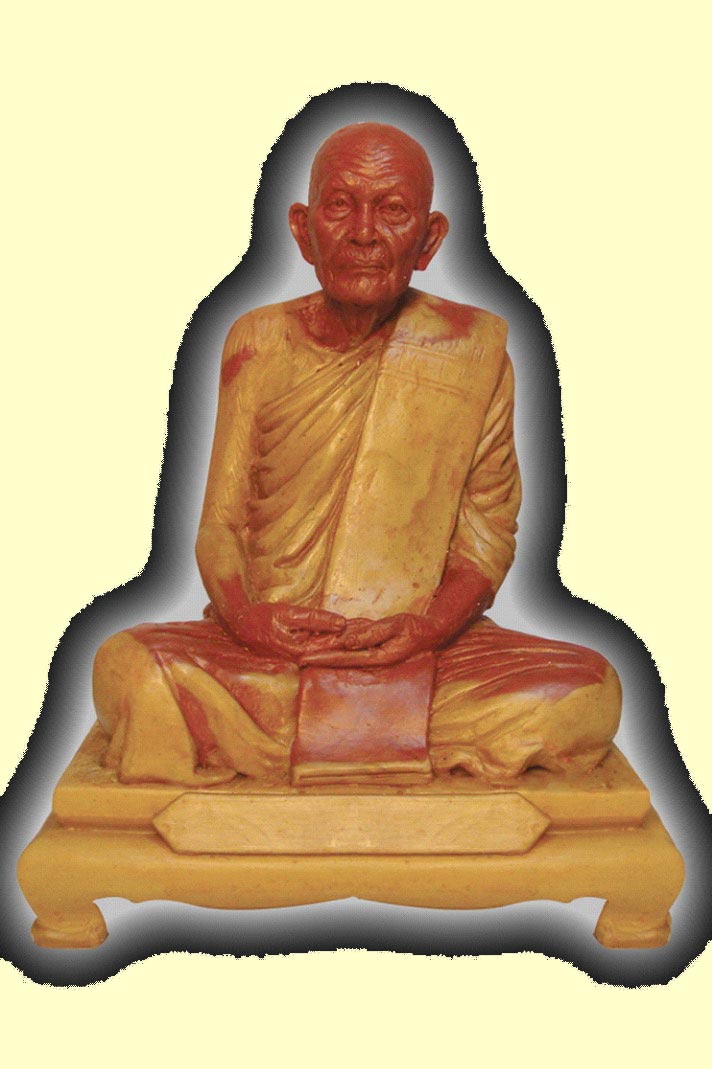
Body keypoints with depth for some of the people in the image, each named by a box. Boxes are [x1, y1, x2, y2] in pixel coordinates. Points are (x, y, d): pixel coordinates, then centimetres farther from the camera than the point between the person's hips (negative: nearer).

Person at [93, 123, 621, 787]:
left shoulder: (474, 348, 3)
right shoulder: (257, 343, 6)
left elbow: (488, 531, 3)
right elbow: (220, 521, 6)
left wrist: (427, 626, -17)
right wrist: (246, 617, -16)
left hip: (424, 650, 1)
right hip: (268, 647, 0)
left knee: (588, 694, -26)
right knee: (129, 670, -29)